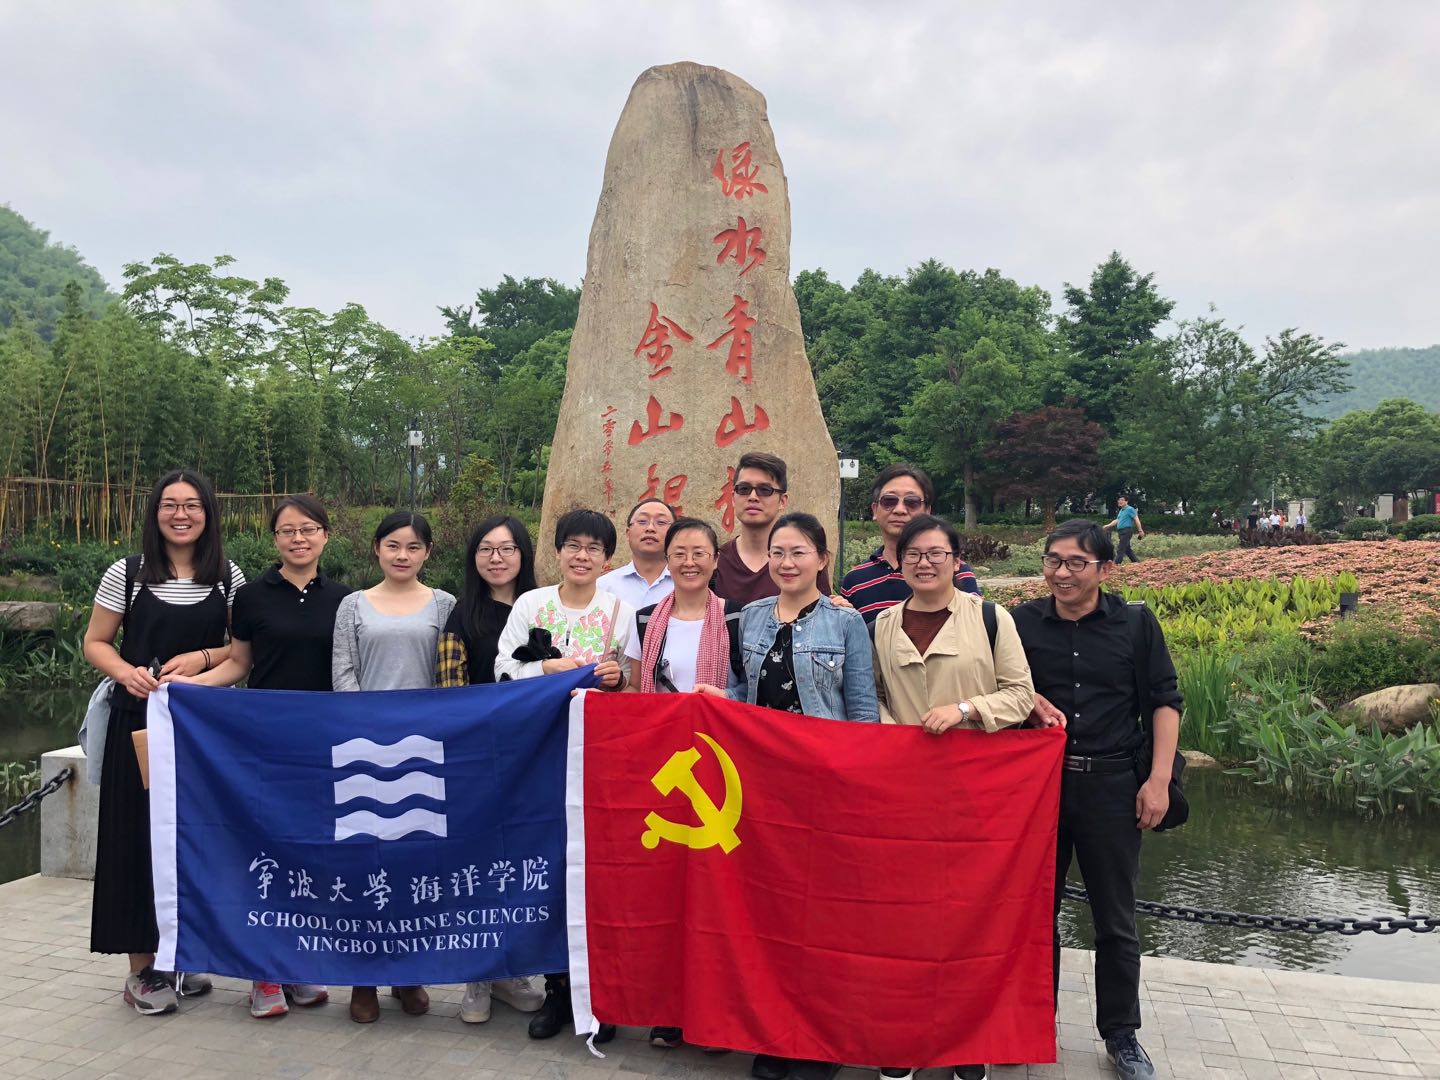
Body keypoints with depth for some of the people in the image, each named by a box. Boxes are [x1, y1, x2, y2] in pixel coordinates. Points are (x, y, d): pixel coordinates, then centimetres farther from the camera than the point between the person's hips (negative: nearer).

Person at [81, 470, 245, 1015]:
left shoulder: (229, 577, 3)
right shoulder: (126, 574, 0)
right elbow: (95, 642, 4)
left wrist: (204, 657, -12)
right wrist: (125, 672, -15)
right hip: (140, 720, -1)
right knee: (138, 835, 2)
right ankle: (142, 968, 14)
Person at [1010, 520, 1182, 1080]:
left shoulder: (1135, 623, -1)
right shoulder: (1022, 622, 0)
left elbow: (1164, 701, 2)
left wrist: (1159, 779, -4)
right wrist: (1027, 699, -12)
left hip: (1111, 783, -1)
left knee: (1115, 917, 10)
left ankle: (1121, 1033, 27)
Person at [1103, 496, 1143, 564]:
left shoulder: (1130, 509, -6)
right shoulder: (1121, 510, 19)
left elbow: (1136, 519, -10)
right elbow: (1116, 521, 24)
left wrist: (1140, 530, -15)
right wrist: (1107, 526, 16)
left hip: (1127, 531, -9)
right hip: (1121, 531, 9)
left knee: (1120, 548, -11)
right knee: (1127, 549, 13)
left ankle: (1116, 564, -13)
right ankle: (1136, 561, 21)